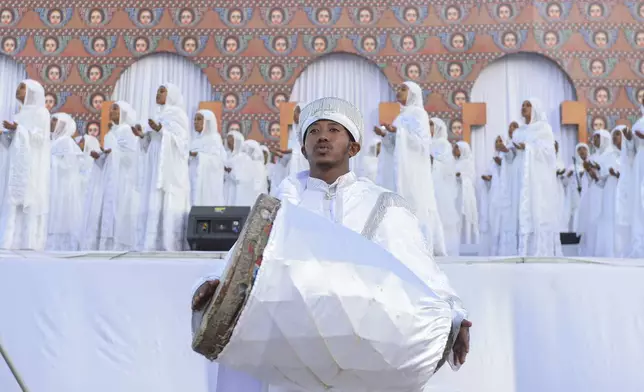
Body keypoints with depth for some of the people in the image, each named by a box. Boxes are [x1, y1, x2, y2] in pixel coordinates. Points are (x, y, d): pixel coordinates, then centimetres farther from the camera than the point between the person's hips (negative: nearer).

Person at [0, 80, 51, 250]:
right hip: (17, 164, 8)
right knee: (14, 203, 0)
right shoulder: (22, 113, 23)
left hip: (31, 166, -8)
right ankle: (15, 242, -2)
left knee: (28, 202, -12)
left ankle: (28, 243, -14)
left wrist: (17, 129, -21)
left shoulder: (40, 111, -1)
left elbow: (39, 136, -13)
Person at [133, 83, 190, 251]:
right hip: (156, 169, 8)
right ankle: (156, 245, 2)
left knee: (168, 205, -12)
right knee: (154, 206, 2)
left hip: (171, 168, -8)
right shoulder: (160, 116, 22)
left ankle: (170, 245, -12)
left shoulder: (177, 113, -1)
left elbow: (178, 140, -13)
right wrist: (143, 135, 3)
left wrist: (160, 130, -26)